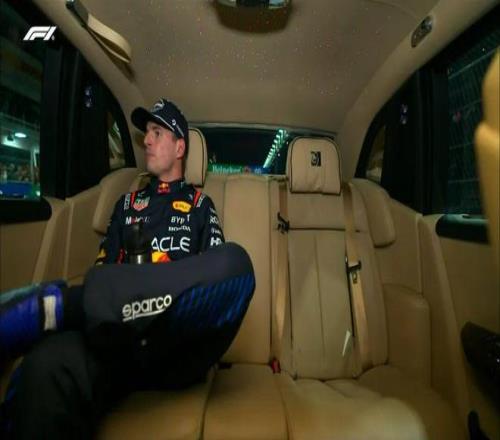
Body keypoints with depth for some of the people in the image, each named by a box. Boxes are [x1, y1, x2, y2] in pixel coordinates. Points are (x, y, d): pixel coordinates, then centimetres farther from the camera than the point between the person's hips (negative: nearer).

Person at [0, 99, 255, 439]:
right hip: (118, 337, 0)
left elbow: (220, 270, 6)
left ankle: (60, 306, -28)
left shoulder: (200, 205, 19)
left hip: (178, 342, 1)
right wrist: (91, 298, -7)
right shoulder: (128, 203, 27)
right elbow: (103, 268, 17)